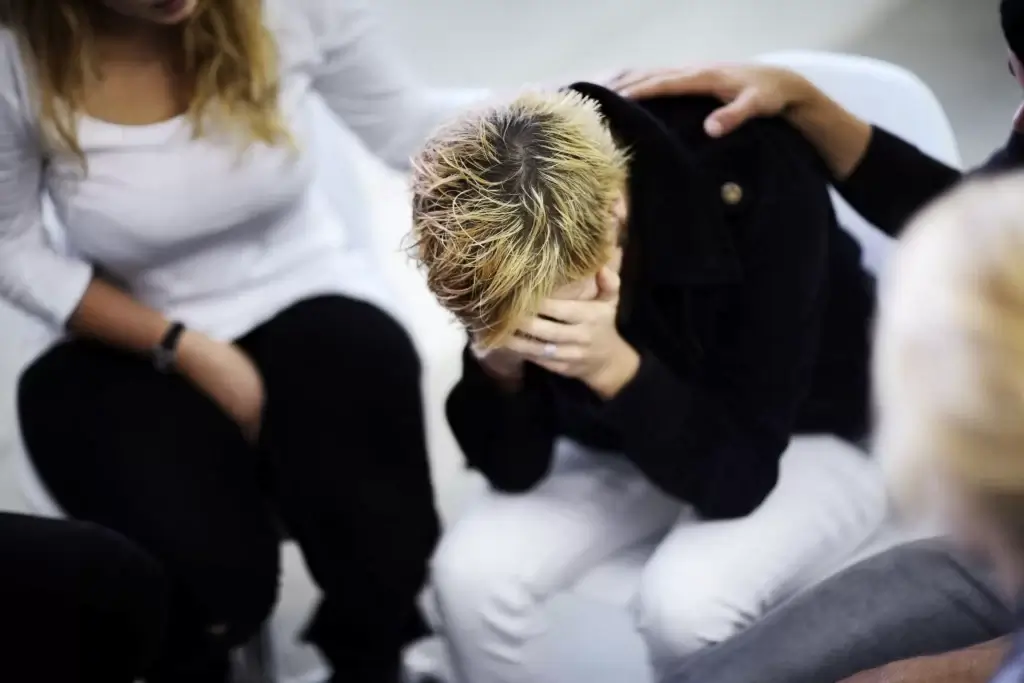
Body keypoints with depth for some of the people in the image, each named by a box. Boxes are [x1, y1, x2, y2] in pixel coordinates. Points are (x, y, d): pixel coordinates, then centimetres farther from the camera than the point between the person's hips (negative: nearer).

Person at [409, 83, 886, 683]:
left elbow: (737, 472, -29)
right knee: (471, 574, -21)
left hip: (805, 436, -3)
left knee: (685, 603, -31)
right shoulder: (512, 241, -21)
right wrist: (497, 362, -34)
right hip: (624, 443, 4)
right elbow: (515, 468, -14)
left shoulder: (759, 189, -33)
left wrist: (614, 370, -43)